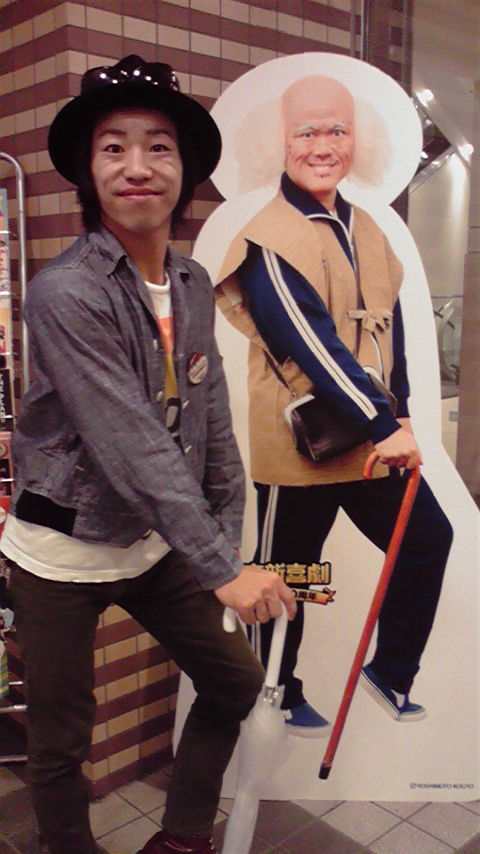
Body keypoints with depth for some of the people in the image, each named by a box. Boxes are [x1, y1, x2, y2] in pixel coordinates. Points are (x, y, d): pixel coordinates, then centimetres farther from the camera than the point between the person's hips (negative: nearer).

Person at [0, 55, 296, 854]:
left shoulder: (195, 286, -1)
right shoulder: (64, 293, -23)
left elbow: (213, 422, 4)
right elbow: (132, 448, -29)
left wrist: (230, 539, 3)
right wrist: (222, 570, -29)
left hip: (158, 543, 7)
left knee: (235, 679, 15)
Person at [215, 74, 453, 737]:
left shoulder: (365, 229, 11)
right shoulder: (267, 239, -14)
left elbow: (389, 325, 12)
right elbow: (310, 340, -23)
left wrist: (397, 411, 2)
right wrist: (381, 425, -25)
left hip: (375, 438, 8)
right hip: (297, 441, -7)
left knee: (428, 537, 12)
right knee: (286, 577, 9)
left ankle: (391, 671, 31)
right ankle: (279, 695, 32)